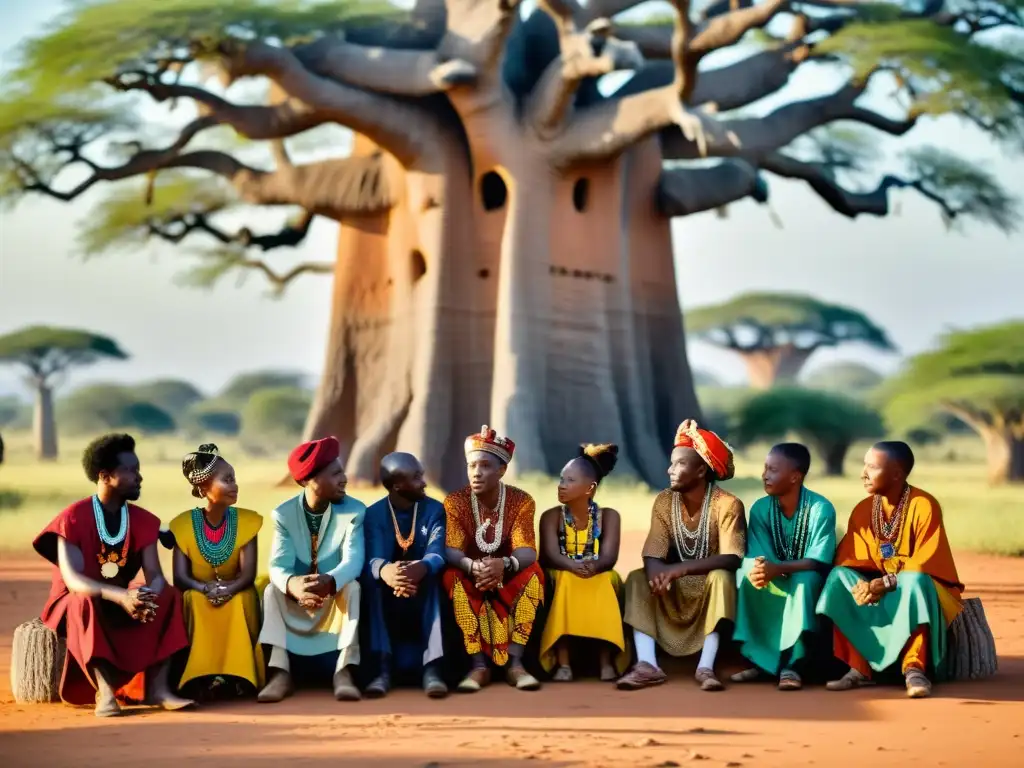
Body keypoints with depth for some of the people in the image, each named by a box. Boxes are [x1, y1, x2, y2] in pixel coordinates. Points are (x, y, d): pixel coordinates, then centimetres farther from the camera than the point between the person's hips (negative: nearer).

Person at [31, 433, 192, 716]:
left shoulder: (143, 520, 0)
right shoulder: (73, 519, -15)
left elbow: (155, 575, -8)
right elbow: (72, 578, -26)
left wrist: (148, 597, -34)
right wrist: (121, 596, -42)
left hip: (123, 602, 5)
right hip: (75, 603, -5)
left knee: (169, 597, -21)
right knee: (87, 603, -38)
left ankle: (157, 687, -30)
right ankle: (104, 691, -45)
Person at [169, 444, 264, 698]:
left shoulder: (246, 521, -4)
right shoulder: (184, 525, -6)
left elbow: (248, 573, -12)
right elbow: (180, 577, -12)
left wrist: (228, 589, -33)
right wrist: (206, 589, -31)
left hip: (236, 598, 0)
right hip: (198, 599, 0)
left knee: (242, 600, -32)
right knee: (194, 601, -33)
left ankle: (235, 673, -34)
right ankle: (204, 676, -37)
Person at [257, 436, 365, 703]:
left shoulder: (354, 511, -10)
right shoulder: (283, 514, -9)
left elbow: (353, 561, -24)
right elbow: (279, 566, -20)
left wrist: (330, 581, -48)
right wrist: (292, 584, -47)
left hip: (338, 596, -1)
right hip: (296, 599, 1)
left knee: (353, 587, -32)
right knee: (272, 590, -27)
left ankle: (344, 671, -37)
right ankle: (280, 672, -34)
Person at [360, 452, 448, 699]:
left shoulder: (435, 509, -2)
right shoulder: (373, 514, -3)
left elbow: (436, 554, -20)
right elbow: (373, 558, -21)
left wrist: (421, 568, -46)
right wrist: (384, 570, -48)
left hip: (424, 589, 0)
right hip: (388, 594, 0)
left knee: (433, 580, -34)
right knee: (372, 583, -32)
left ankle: (432, 667, -42)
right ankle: (383, 668, -38)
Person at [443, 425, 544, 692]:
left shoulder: (521, 501, -10)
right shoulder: (454, 502, -9)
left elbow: (527, 552, -22)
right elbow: (451, 551, -21)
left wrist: (504, 565, -46)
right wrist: (472, 566, -45)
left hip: (509, 580, 0)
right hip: (470, 581, 0)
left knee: (533, 572, -30)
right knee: (452, 576, -31)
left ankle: (515, 663, -31)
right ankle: (478, 665, -32)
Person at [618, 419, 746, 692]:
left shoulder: (727, 505, -19)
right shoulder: (664, 501, -6)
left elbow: (731, 559, -28)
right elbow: (652, 555, -12)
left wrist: (682, 568, -40)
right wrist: (657, 573, -37)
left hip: (711, 584, -4)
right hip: (676, 588, 4)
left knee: (722, 578, -35)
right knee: (638, 579, -21)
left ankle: (706, 667, -40)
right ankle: (647, 665, -37)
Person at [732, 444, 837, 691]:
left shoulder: (821, 508, -20)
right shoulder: (760, 508, -8)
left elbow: (817, 562, -25)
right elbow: (756, 557, -12)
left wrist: (777, 568, -41)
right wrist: (757, 570, -38)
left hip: (809, 582, -3)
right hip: (777, 585, 3)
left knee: (805, 580, -36)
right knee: (748, 575, -27)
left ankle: (792, 664, -34)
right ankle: (757, 659, -20)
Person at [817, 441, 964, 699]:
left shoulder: (923, 506, -16)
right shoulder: (862, 510, 0)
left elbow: (927, 563, -20)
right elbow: (847, 560, -5)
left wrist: (886, 583, -30)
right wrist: (861, 584, -26)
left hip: (920, 585, -5)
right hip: (878, 584, 5)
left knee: (914, 582, -38)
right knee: (840, 579, -22)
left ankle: (914, 668, -35)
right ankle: (858, 668, -28)